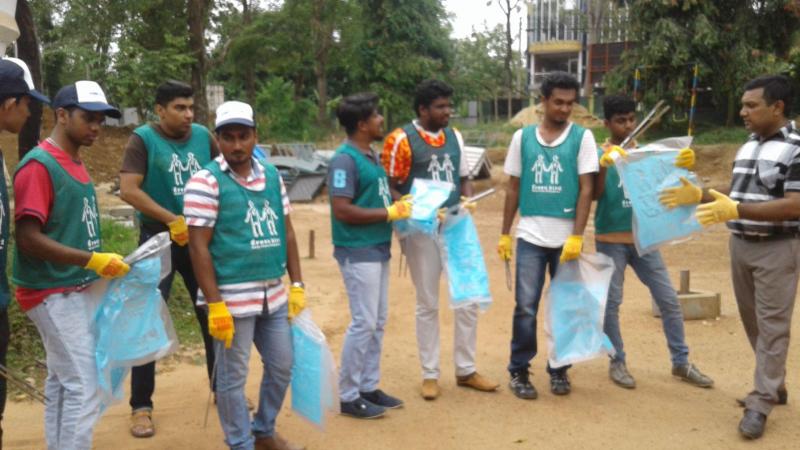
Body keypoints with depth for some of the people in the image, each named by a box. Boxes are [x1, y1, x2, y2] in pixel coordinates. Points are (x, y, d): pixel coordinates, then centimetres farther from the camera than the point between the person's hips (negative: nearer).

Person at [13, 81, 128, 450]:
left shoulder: (76, 163, 12)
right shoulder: (39, 165, -16)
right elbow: (29, 238, -22)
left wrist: (102, 264, 7)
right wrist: (93, 260, -23)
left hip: (75, 290, 9)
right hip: (53, 294, -9)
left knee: (61, 383, 16)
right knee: (83, 387, -7)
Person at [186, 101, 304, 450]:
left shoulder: (272, 176, 8)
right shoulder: (206, 182, -11)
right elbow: (199, 247, -13)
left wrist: (297, 284, 8)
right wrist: (214, 305, -17)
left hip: (274, 294, 6)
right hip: (233, 298, -6)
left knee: (281, 368, 17)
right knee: (233, 377, 7)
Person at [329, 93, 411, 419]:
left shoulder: (371, 155, 13)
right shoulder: (345, 159, -16)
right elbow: (342, 210, -23)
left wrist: (401, 206, 3)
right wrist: (389, 214, -18)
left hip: (378, 249, 10)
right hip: (358, 252, -10)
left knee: (378, 321, 14)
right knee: (364, 322, -4)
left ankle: (369, 387, 25)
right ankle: (349, 396, 9)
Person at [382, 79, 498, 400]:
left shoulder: (454, 137, 10)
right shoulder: (402, 139, -9)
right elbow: (390, 188, -9)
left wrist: (468, 199, -4)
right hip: (422, 230, -5)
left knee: (468, 297, 8)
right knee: (427, 304, 5)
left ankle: (466, 370, 23)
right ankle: (430, 374, 19)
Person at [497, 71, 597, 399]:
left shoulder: (582, 137, 1)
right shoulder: (522, 137, 6)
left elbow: (586, 190, -3)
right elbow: (513, 188, 10)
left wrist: (576, 237, -11)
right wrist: (504, 234, 8)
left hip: (566, 239, 0)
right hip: (530, 237, 0)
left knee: (566, 307, 8)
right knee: (525, 307, -1)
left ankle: (559, 370, 23)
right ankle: (519, 371, 13)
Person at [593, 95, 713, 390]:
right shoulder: (600, 154, -5)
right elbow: (594, 195, -13)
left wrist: (684, 165, -19)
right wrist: (604, 165, -30)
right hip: (611, 240, -4)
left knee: (669, 300, 6)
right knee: (611, 302, 3)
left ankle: (681, 362, 19)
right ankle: (617, 362, 18)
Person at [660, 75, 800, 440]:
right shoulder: (748, 146, 11)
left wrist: (735, 211, -28)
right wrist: (698, 195, 1)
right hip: (740, 245, 8)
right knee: (752, 321, 14)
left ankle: (760, 404, 3)